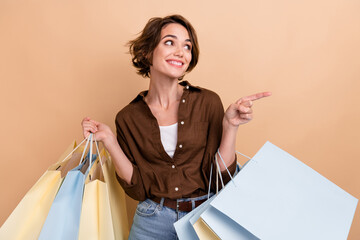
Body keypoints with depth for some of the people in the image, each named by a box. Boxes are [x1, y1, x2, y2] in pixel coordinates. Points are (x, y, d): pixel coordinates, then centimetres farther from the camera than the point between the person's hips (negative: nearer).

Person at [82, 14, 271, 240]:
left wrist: (230, 126, -19)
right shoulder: (128, 118, -5)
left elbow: (222, 176, -9)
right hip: (153, 220, 1)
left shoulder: (208, 102, -9)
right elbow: (138, 189, -6)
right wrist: (109, 141, -13)